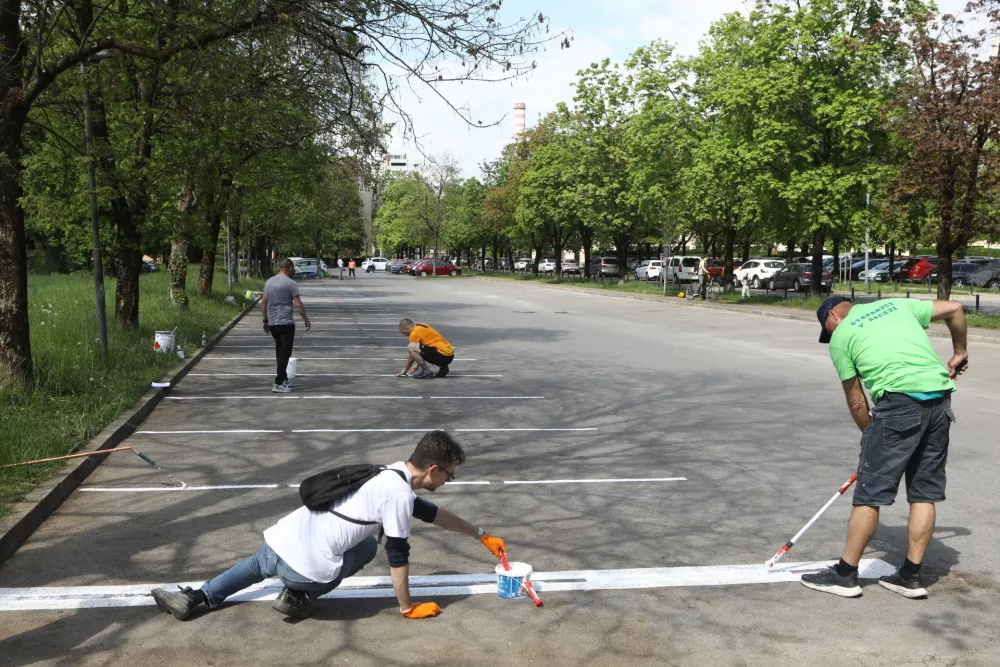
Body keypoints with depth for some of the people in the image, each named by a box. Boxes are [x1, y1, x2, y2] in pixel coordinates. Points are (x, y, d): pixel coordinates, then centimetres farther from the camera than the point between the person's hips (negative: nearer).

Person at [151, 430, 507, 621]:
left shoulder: (389, 475, 15)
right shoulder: (398, 494, -12)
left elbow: (431, 511, 27)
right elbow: (398, 556, -6)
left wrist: (482, 535, 35)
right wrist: (407, 608, 9)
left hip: (281, 540, 7)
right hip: (307, 567, -7)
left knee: (259, 564, 40)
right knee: (368, 545, 16)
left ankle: (195, 597, 28)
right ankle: (299, 595, 9)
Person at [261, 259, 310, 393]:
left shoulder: (269, 282, 10)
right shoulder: (290, 283, -10)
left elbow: (263, 302, 13)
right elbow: (298, 304, -12)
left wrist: (266, 320, 20)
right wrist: (306, 320, -3)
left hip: (272, 324, 7)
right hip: (286, 323, -7)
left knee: (280, 352, 18)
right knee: (285, 353, -5)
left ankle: (284, 379, 25)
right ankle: (278, 384, -9)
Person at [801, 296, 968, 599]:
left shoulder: (840, 337, 8)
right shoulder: (897, 304, 22)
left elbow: (856, 402, 9)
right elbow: (954, 308, 23)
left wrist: (871, 435, 22)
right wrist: (959, 352, 35)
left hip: (899, 402, -6)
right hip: (940, 399, 6)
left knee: (870, 492, 0)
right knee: (924, 493, 13)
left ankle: (845, 574, 8)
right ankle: (911, 576, 20)